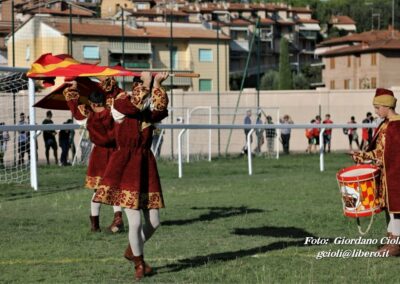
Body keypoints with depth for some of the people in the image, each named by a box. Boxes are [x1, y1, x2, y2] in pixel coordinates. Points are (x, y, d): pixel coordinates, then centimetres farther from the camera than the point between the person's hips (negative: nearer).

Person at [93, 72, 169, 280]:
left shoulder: (151, 114, 5)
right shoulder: (121, 108, -5)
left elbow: (160, 107, -18)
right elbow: (135, 103, -26)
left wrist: (157, 84, -25)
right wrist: (146, 81, -23)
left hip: (146, 167, 5)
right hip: (125, 169, -5)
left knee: (154, 222, 6)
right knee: (135, 222, -5)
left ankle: (132, 251, 33)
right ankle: (139, 264, 16)